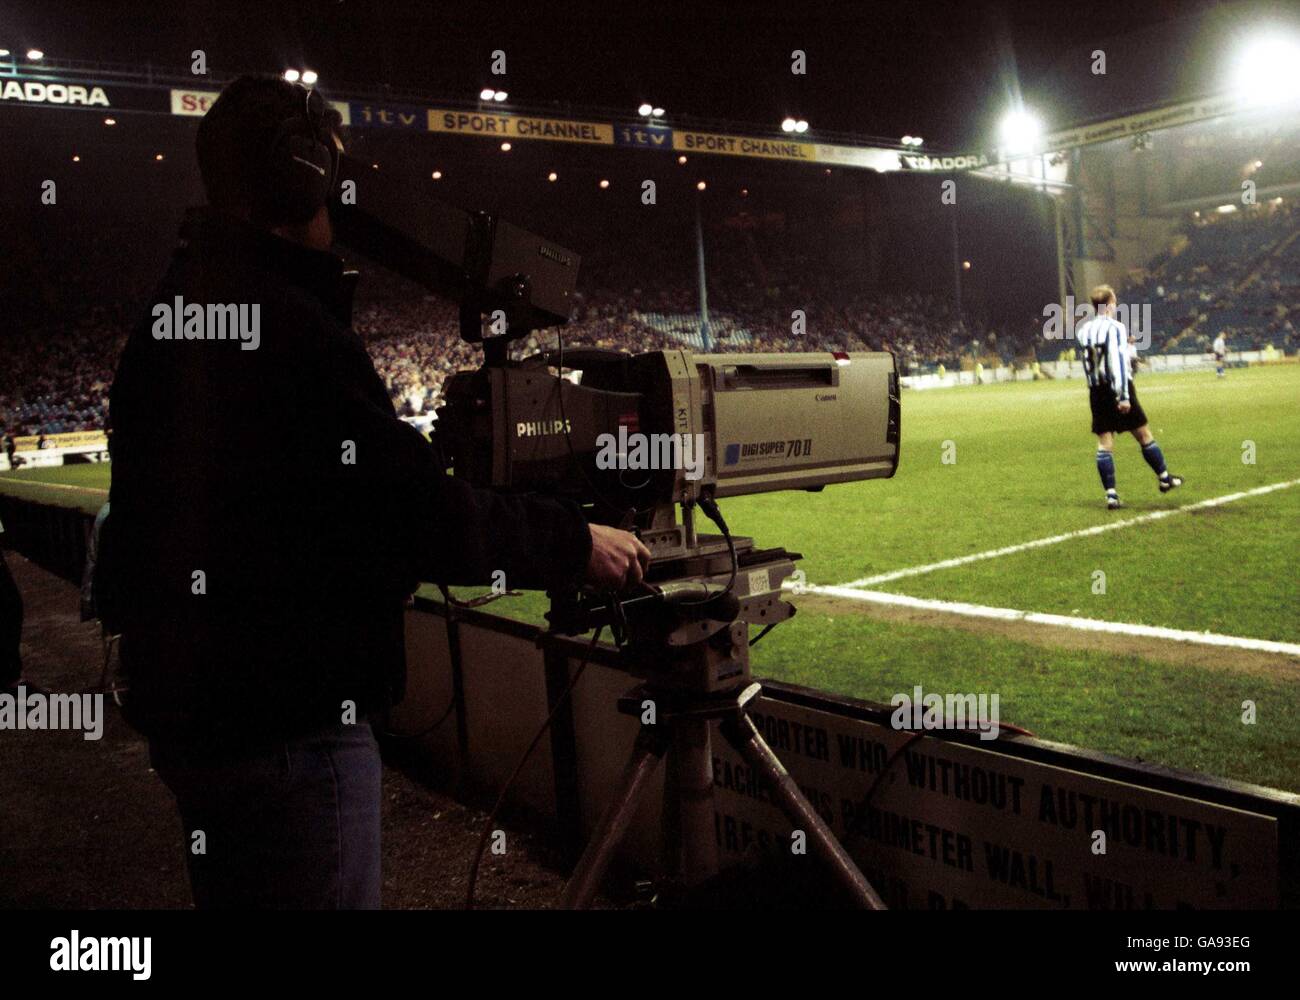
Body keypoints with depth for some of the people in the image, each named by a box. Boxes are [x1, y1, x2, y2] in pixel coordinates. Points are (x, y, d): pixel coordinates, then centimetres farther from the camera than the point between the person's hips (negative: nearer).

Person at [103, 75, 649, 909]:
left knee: (235, 882, 24)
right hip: (287, 720, -9)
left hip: (182, 705, 10)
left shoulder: (166, 317, 8)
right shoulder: (288, 323, -21)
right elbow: (418, 512, -22)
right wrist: (574, 542, -11)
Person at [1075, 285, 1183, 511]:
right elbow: (1118, 362, -18)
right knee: (1144, 435, 10)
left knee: (1104, 443, 2)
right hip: (1117, 390, -5)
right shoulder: (1115, 327, -12)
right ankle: (1164, 479, 24)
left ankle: (1111, 494, -1)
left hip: (1096, 392, 5)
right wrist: (1123, 395, -19)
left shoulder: (1082, 330, 7)